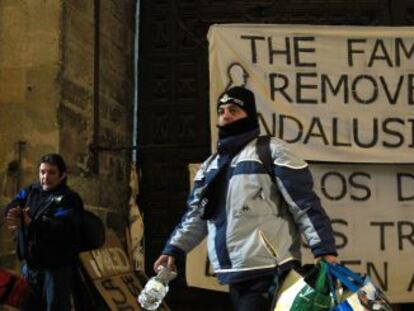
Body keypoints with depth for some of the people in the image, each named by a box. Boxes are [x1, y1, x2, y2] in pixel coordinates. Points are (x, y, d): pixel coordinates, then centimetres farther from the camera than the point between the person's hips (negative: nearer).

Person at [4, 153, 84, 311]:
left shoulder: (69, 199, -11)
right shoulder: (31, 190, 8)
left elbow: (61, 228, -26)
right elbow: (11, 207, -5)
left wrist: (31, 223, -38)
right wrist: (15, 214, -30)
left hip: (57, 267, -6)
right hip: (29, 264, 6)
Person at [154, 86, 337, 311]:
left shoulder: (272, 151, -2)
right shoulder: (211, 165, 20)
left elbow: (305, 205, -8)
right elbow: (196, 214, 23)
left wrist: (324, 249, -16)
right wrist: (173, 249, 13)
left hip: (270, 272, -7)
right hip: (235, 275, 7)